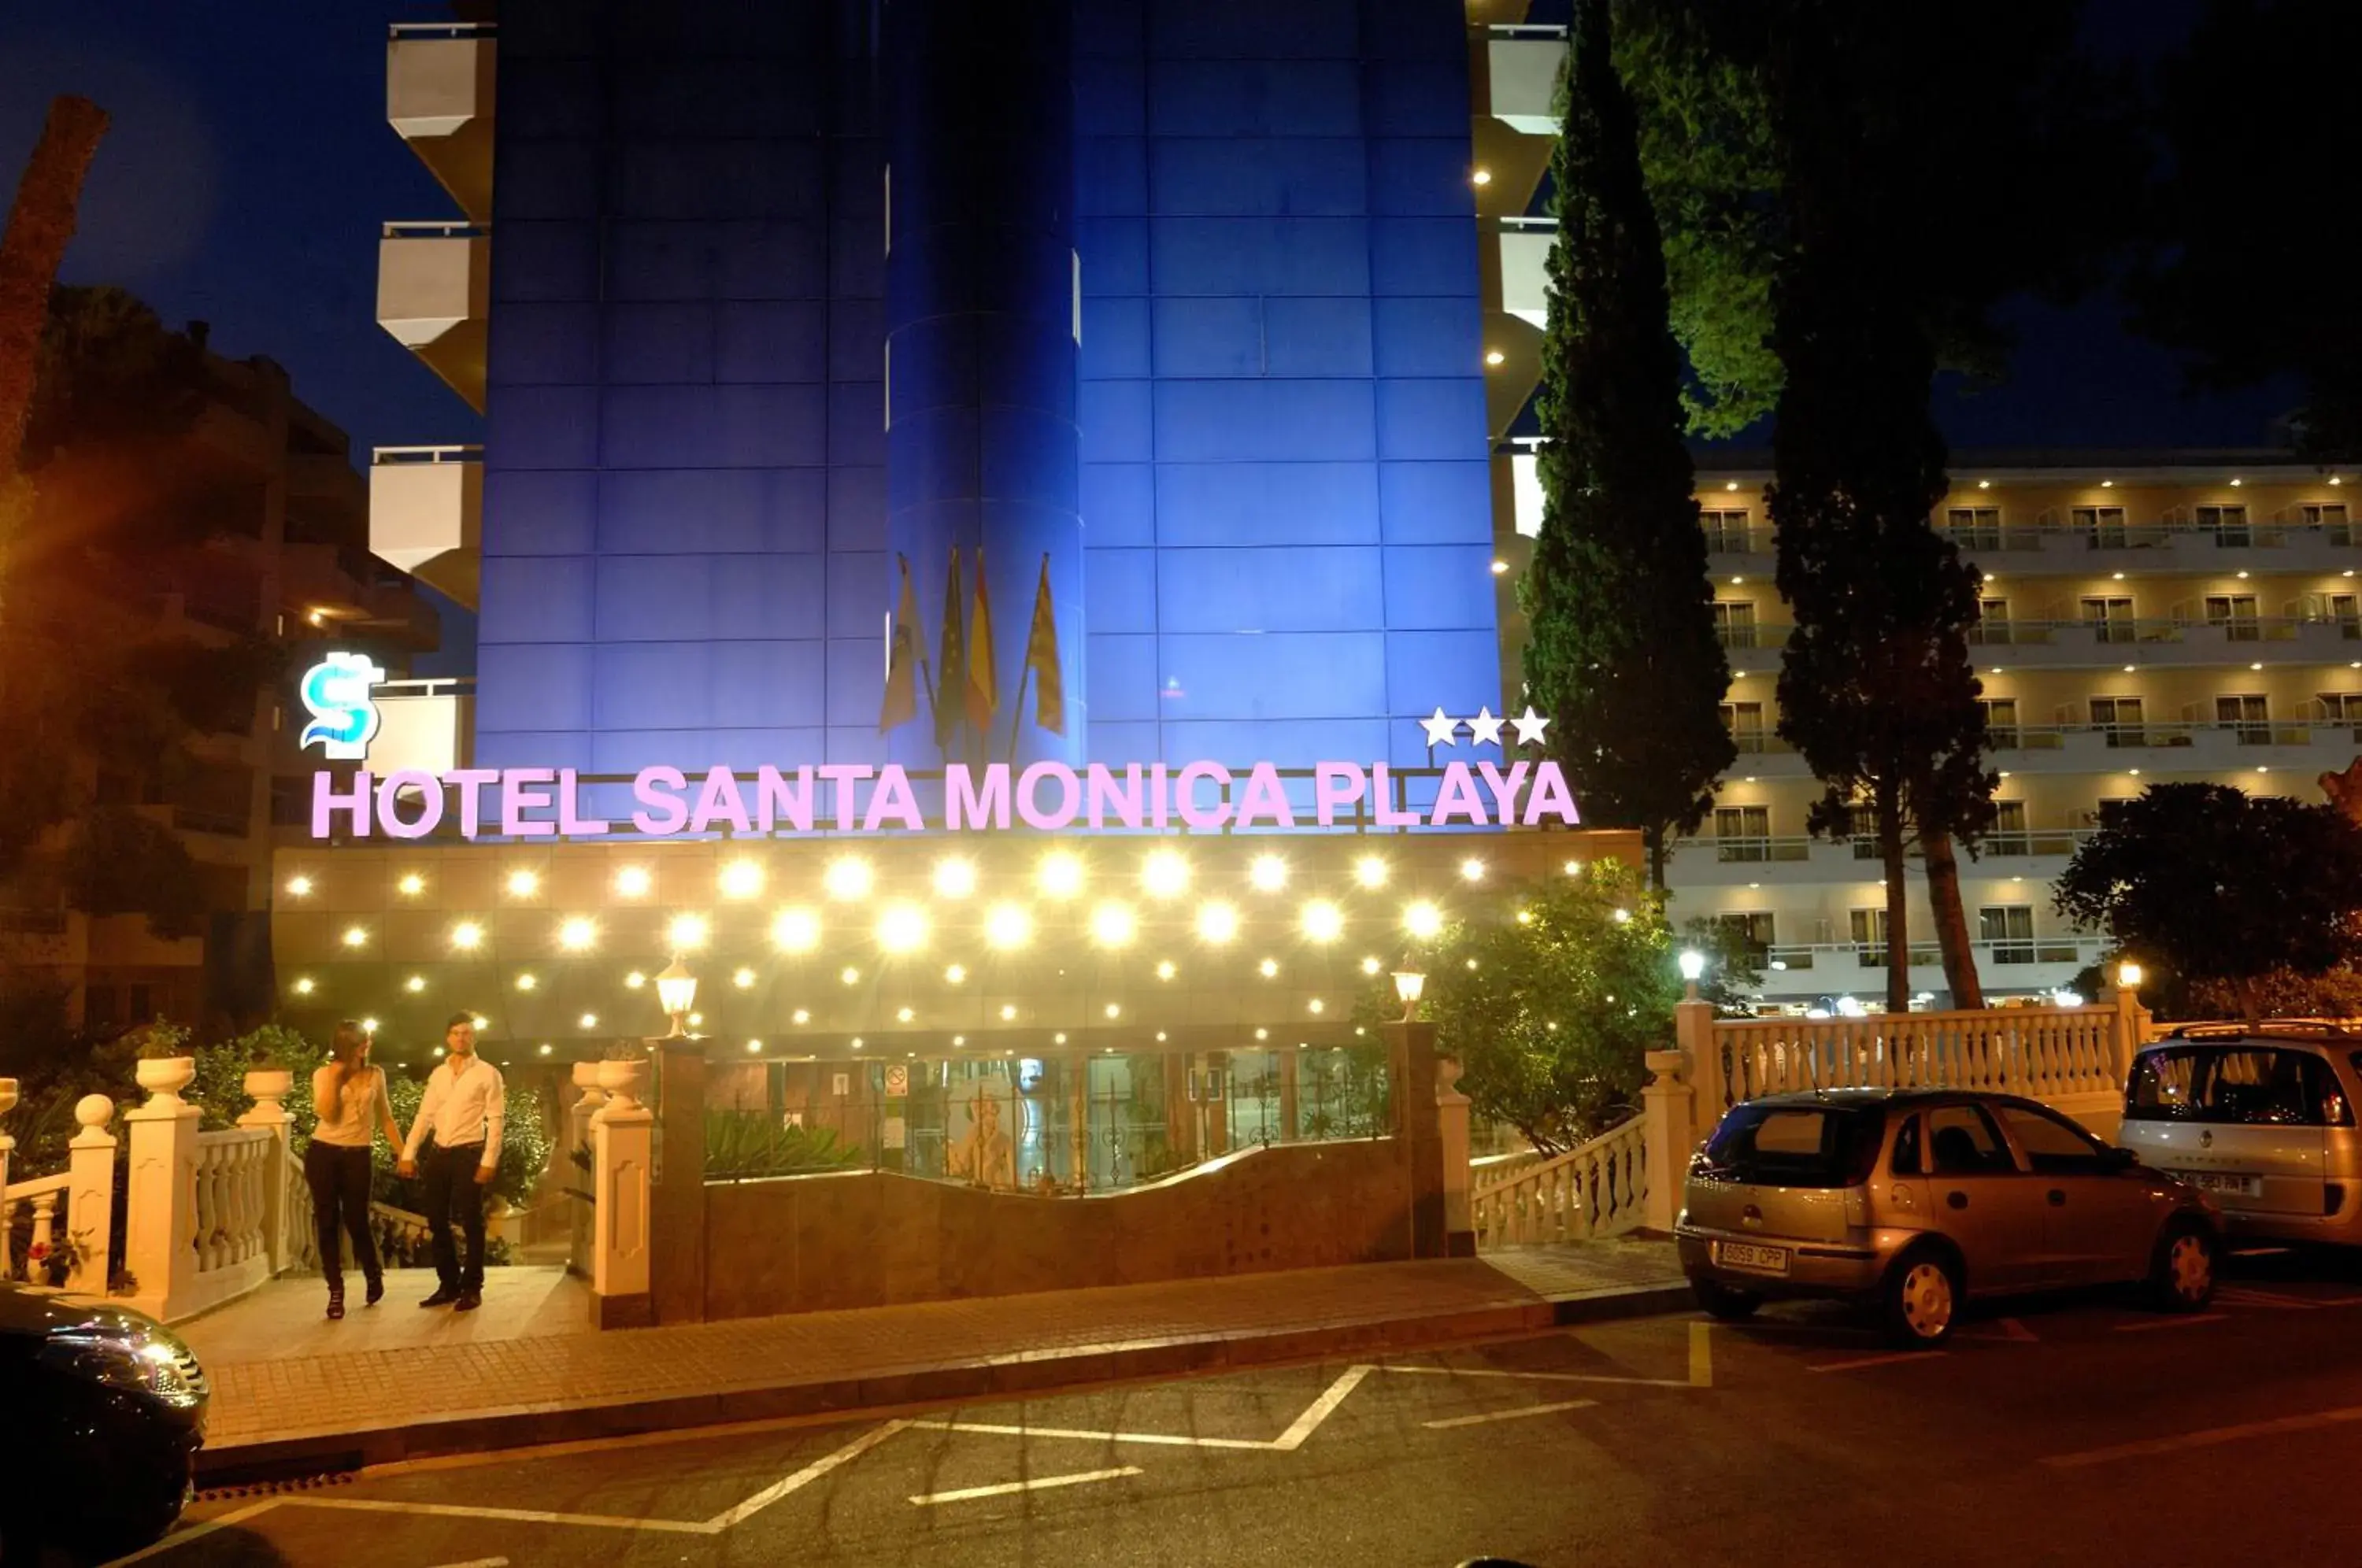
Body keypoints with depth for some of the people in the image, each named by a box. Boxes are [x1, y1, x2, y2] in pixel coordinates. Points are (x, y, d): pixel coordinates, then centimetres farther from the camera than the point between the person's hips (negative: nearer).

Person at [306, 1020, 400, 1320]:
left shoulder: (376, 1075, 6)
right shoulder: (324, 1074, -1)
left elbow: (385, 1117, 12)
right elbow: (327, 1114, -15)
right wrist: (333, 1075, -15)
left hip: (358, 1156, 1)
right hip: (323, 1153, -1)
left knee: (357, 1222, 0)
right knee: (327, 1222, 2)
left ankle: (374, 1278, 25)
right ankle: (336, 1292, 11)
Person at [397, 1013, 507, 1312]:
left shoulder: (487, 1074, -4)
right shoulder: (438, 1074, 12)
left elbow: (495, 1120, -8)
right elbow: (425, 1116, 11)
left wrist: (489, 1162, -15)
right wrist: (408, 1154, 3)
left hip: (469, 1153, -5)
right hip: (438, 1153, 5)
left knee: (471, 1223, 0)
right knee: (437, 1222, 9)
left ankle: (471, 1289, 10)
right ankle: (448, 1285, 21)